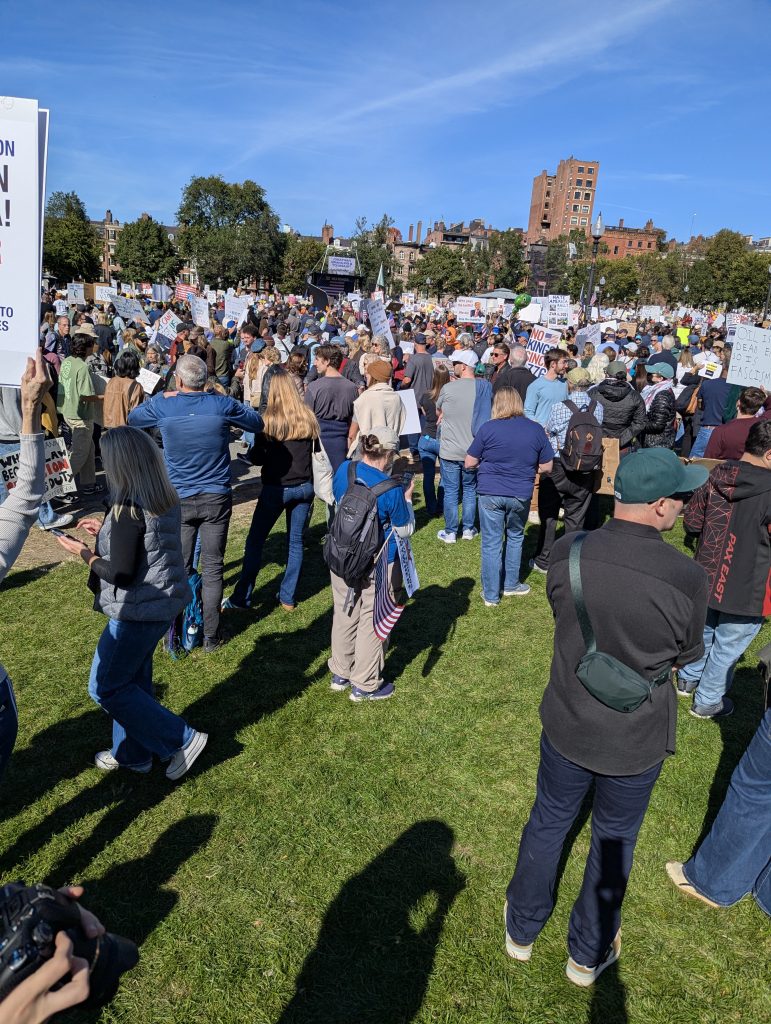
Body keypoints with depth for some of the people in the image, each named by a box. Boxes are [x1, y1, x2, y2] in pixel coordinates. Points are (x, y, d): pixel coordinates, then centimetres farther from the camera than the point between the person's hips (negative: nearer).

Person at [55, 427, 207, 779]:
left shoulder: (128, 509, -25)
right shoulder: (165, 499, 1)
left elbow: (121, 574, -23)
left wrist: (85, 553, -8)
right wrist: (106, 531, 15)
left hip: (139, 611, -9)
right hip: (165, 601, 9)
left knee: (106, 687, 7)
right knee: (133, 679, 22)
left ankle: (182, 740, 10)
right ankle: (131, 753, 38)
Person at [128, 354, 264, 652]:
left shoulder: (163, 406, -5)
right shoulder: (222, 405, -8)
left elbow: (132, 418, 16)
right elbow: (257, 423, 8)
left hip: (179, 500, 1)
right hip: (217, 499, 0)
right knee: (213, 568, 7)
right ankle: (210, 636, 15)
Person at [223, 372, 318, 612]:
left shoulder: (269, 421, -9)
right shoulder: (309, 418, 1)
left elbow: (257, 458, -6)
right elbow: (316, 453, 8)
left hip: (276, 488, -4)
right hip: (304, 487, 4)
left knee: (255, 540, 7)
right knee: (295, 541, 11)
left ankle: (242, 597, 11)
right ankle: (288, 597, 17)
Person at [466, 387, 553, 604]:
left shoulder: (488, 428, -8)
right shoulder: (536, 429, -2)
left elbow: (469, 463, -4)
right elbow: (546, 467, 4)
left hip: (490, 493, -2)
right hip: (521, 495, 2)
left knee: (491, 543, 7)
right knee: (515, 537, 23)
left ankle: (491, 595, 17)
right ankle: (510, 585, 33)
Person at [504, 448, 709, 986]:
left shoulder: (566, 553, -18)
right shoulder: (687, 576, -26)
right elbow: (686, 654, -8)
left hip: (567, 725, 2)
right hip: (636, 742, -2)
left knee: (548, 823, 25)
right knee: (614, 842, 23)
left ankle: (522, 929, 47)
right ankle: (588, 955, 46)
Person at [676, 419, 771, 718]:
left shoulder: (717, 477, -8)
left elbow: (690, 523, 0)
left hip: (708, 578, 6)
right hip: (746, 589, -5)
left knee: (703, 629, 28)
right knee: (727, 646, 14)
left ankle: (688, 679, 47)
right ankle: (707, 702, 30)